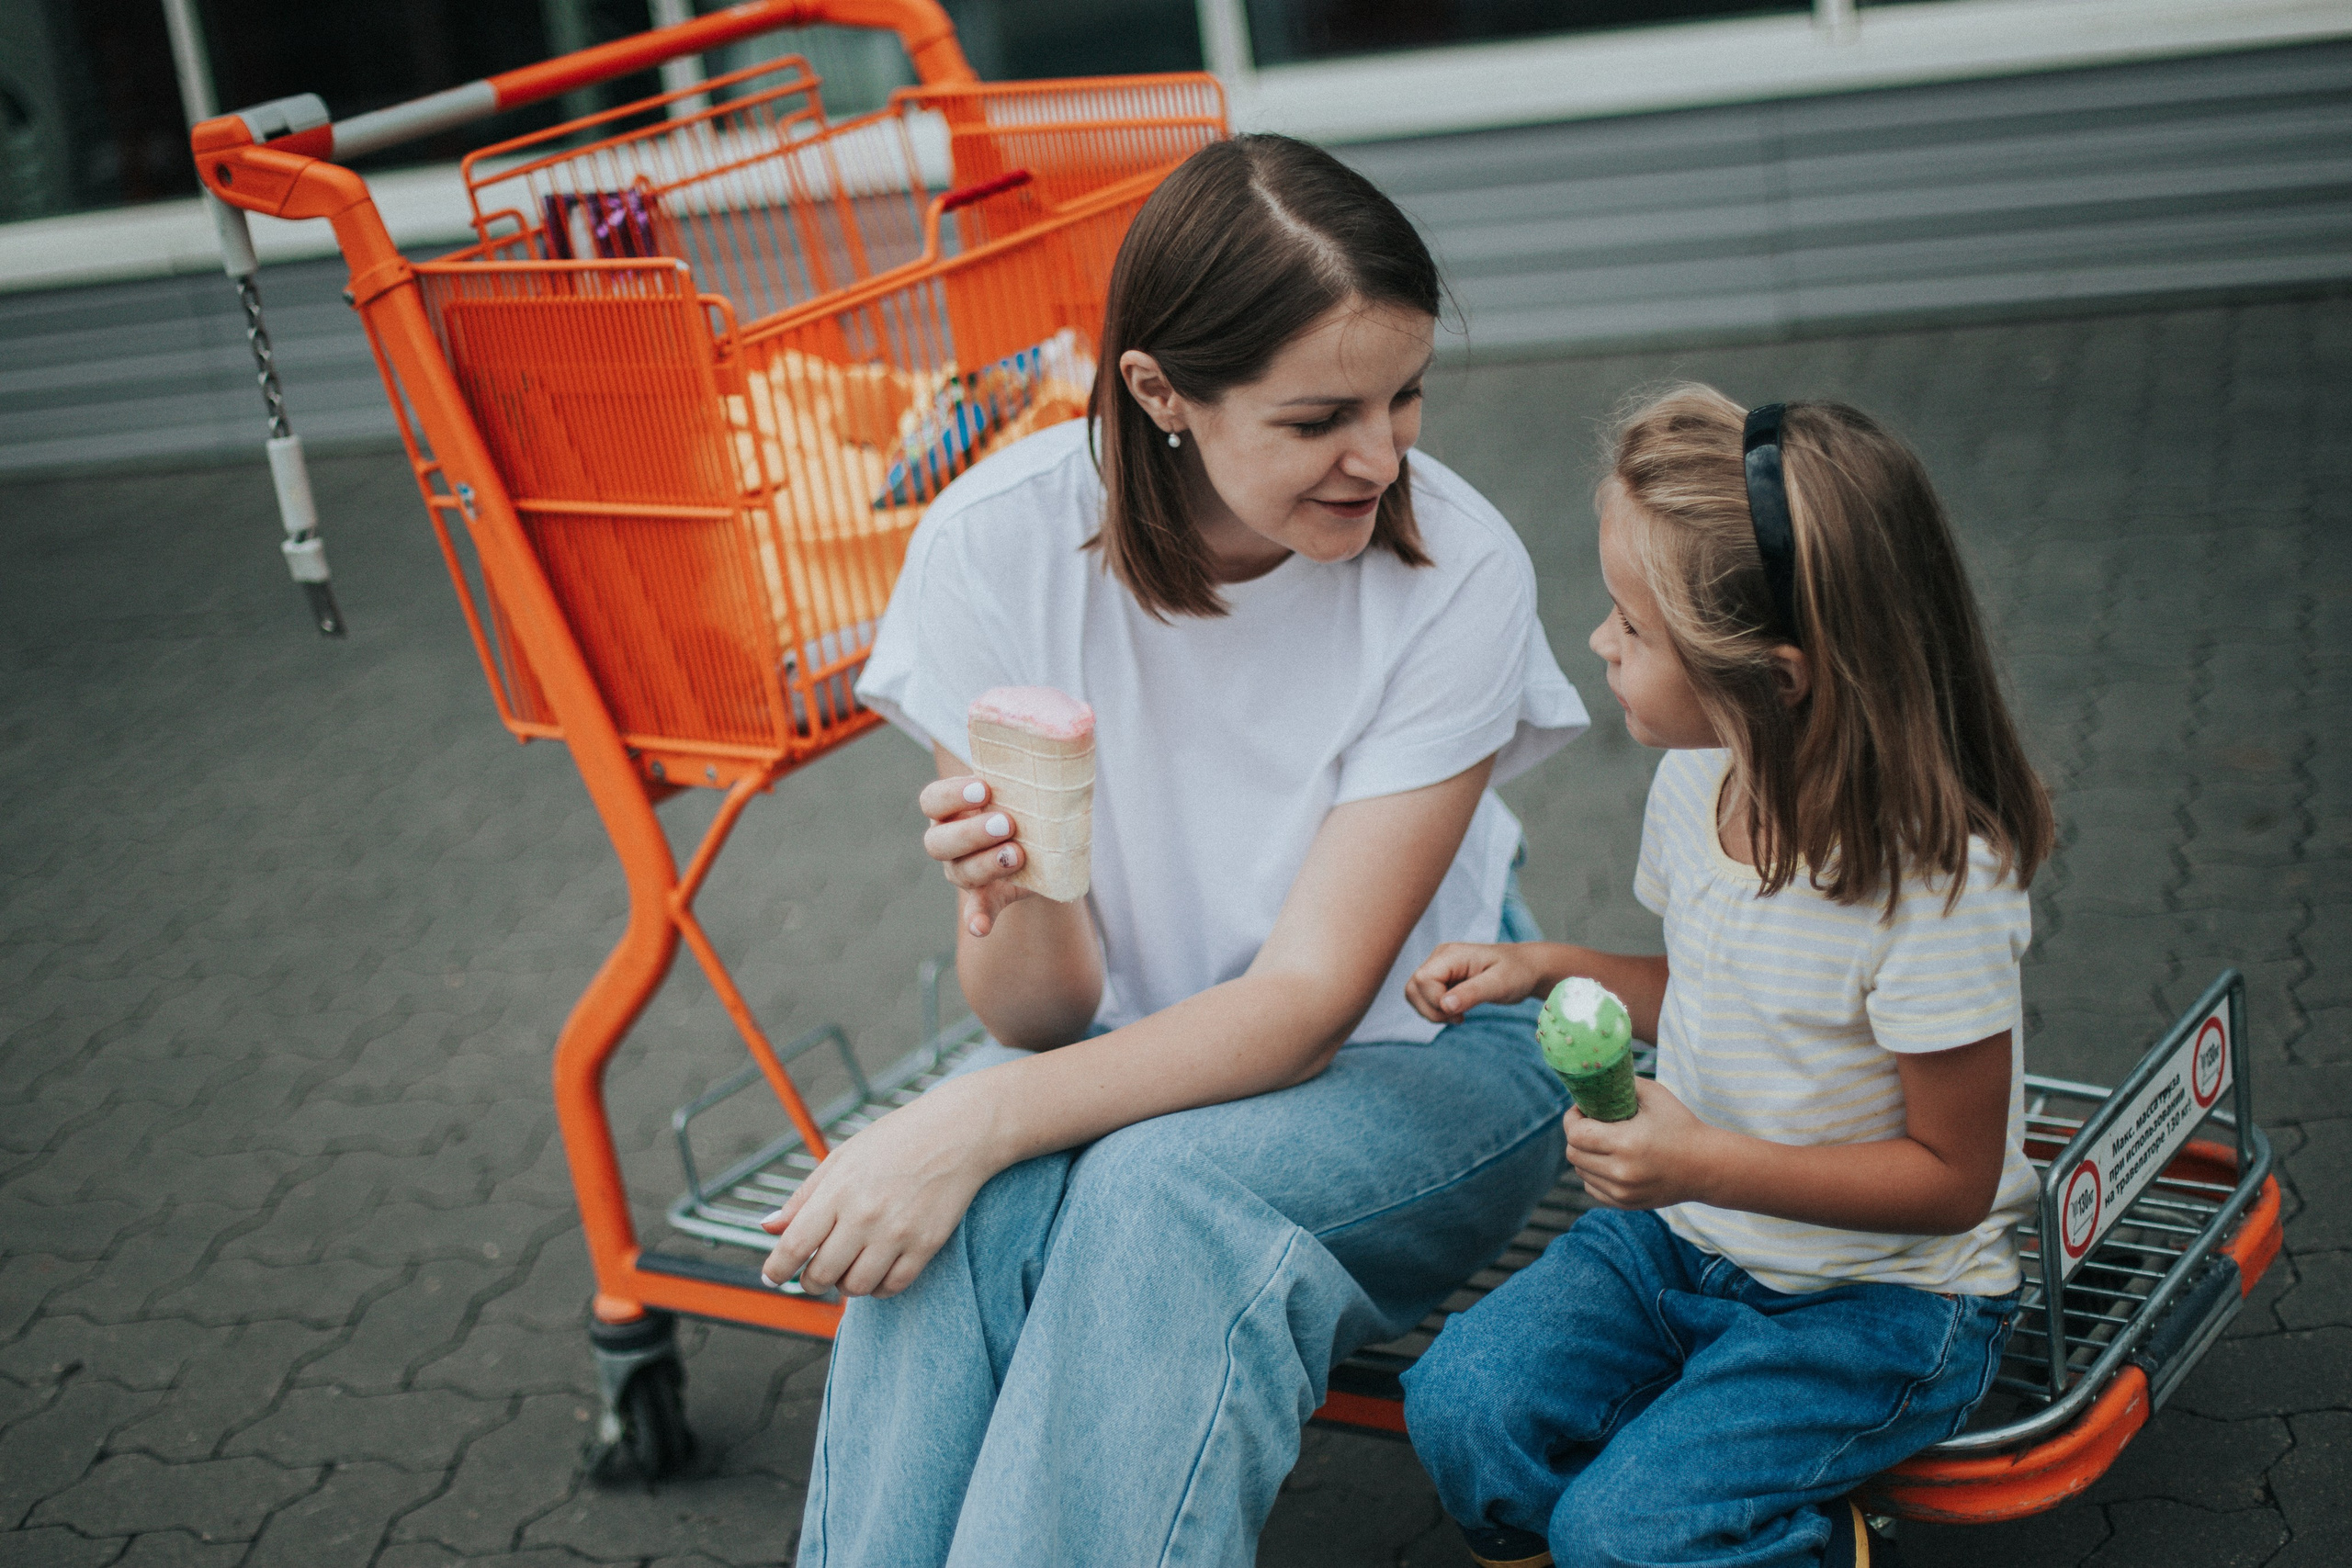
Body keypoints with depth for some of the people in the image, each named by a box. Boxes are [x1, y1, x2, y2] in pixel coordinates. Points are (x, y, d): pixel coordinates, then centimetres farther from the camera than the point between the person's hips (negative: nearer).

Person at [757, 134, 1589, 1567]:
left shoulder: (1454, 571, -21)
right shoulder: (999, 544, -17)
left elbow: (1310, 998, -21)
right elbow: (1048, 1012, -14)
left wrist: (980, 1118, -34)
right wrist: (1016, 905, -38)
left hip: (1417, 1061, -1)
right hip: (1136, 1059, 2)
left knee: (1162, 1192, -33)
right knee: (960, 1214, -31)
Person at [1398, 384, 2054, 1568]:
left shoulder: (1934, 882, -27)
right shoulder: (1697, 781, -5)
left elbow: (1952, 1176, -19)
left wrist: (1706, 1165, -29)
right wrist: (1551, 970, -2)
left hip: (1886, 1299, -6)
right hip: (1683, 1234, 6)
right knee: (1462, 1405, -15)